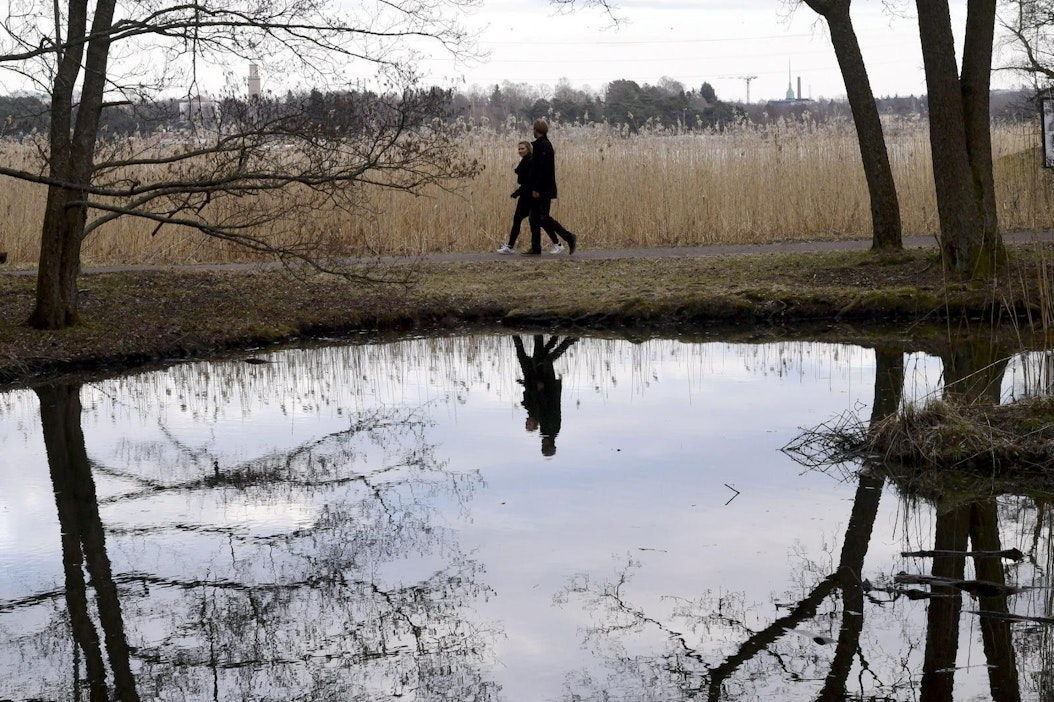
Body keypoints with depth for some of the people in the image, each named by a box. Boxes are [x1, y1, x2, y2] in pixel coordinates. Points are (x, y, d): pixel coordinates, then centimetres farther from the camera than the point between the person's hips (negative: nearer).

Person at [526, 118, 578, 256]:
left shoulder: (544, 146, -15)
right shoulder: (539, 145, 15)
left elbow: (543, 169, -22)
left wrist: (537, 189, -23)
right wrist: (534, 188, 18)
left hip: (543, 191, -10)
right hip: (539, 190, 10)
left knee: (544, 218, -8)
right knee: (535, 219, 9)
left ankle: (569, 237, -4)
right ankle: (535, 248, 11)